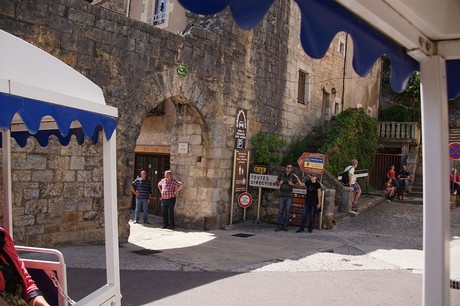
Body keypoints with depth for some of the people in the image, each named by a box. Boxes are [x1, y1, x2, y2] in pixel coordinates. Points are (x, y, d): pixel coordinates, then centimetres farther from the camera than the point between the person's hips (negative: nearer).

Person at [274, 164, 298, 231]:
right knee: (280, 211, -1)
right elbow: (276, 182, 12)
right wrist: (279, 183, -10)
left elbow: (296, 185, 4)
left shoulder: (293, 176, -1)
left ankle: (285, 226, 5)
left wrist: (292, 184, -16)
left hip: (289, 196, -1)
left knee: (287, 211, -1)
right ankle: (280, 225, 3)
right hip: (282, 195, 1)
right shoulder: (281, 175, 3)